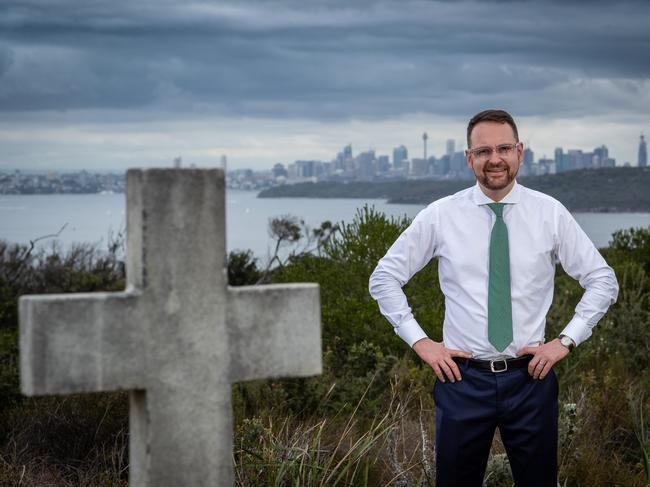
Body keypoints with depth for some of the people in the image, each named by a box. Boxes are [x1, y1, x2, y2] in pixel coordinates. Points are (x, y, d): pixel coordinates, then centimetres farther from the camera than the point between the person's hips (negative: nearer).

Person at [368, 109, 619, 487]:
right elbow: (384, 278, 5)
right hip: (463, 378, 0)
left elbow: (603, 281, 7)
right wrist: (420, 341, -1)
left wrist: (567, 340, -2)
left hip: (531, 376, 1)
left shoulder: (550, 213, -1)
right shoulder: (440, 215, -2)